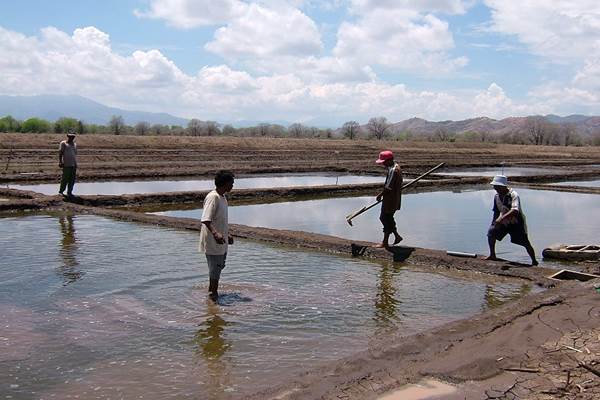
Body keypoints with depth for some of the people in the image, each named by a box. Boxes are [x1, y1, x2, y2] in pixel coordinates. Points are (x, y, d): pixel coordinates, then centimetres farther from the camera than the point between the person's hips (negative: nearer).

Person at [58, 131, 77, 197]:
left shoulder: (75, 144, 20)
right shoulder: (63, 143, 4)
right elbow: (60, 153, -1)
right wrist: (60, 162, -10)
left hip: (74, 164, 5)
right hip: (66, 164, -5)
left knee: (72, 179, 4)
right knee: (65, 178, -4)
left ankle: (69, 192, 12)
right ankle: (61, 191, 10)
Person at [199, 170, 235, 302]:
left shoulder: (222, 197, 11)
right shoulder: (212, 197, -19)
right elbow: (206, 219, -28)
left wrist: (227, 234, 30)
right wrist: (215, 233, -42)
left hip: (221, 241, 9)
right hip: (212, 242, -9)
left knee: (219, 266, 16)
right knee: (215, 267, -2)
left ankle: (212, 291, 29)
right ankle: (213, 293, 10)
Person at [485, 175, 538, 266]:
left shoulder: (513, 195, -27)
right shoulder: (497, 196, -6)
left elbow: (515, 211, -43)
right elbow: (497, 211, 8)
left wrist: (501, 218, -53)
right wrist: (494, 223, 6)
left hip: (517, 222, -6)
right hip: (504, 222, 6)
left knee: (525, 243, -2)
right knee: (491, 232, -9)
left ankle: (534, 261, 18)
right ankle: (492, 255, 6)